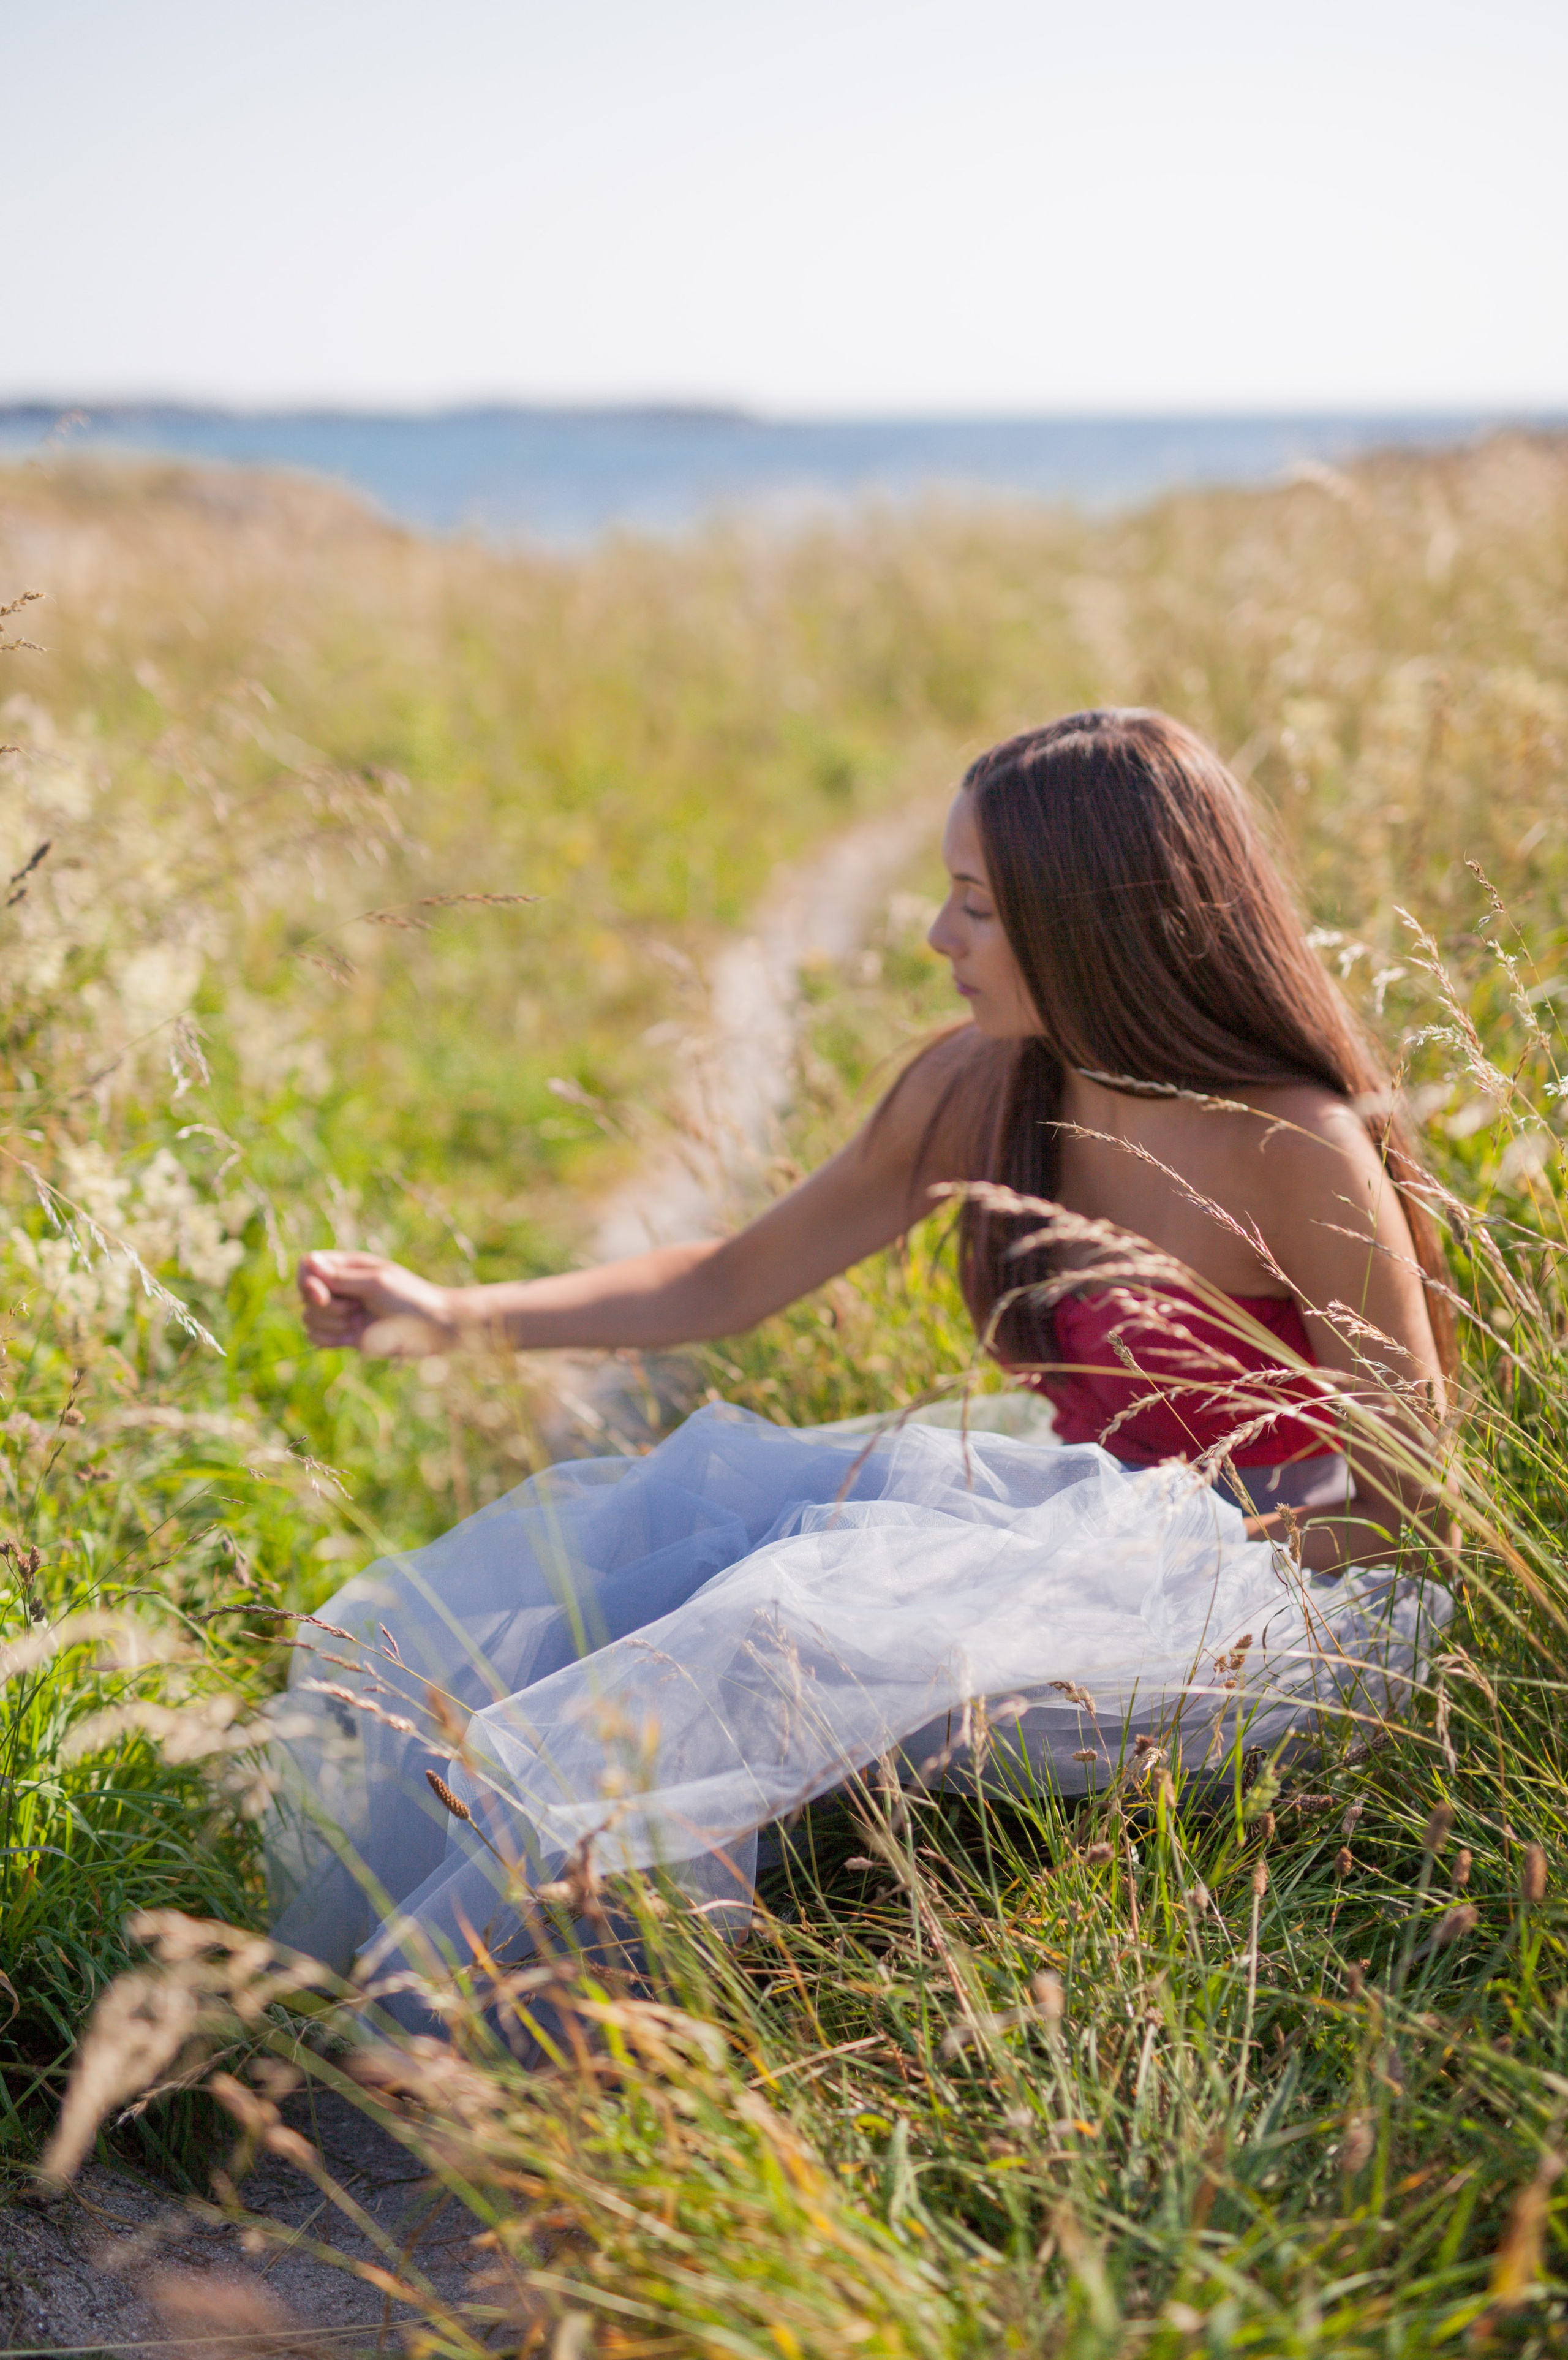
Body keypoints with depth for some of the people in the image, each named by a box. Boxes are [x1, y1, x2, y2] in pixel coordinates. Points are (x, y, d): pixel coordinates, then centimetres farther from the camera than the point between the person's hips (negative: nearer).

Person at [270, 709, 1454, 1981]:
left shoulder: (1296, 1150, -22)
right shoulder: (984, 1088, -3)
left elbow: (1409, 1498, -14)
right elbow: (736, 1279, 6)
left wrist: (1176, 1586, -21)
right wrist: (451, 1314, -2)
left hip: (1278, 1581, -7)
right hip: (1089, 1523, 7)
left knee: (814, 1629, -30)